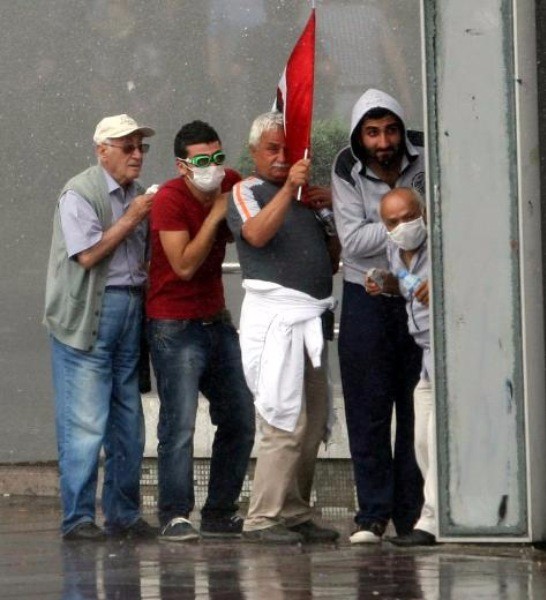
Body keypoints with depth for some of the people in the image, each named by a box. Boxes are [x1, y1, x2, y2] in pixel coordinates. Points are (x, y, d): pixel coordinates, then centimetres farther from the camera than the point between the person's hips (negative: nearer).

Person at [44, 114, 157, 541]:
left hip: (131, 310, 7)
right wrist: (131, 219, -11)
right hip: (88, 313, -7)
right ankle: (78, 518, -7)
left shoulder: (138, 196, 16)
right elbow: (88, 254, -15)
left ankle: (124, 516, 15)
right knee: (85, 423, -9)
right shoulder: (80, 193, -6)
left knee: (128, 423, 8)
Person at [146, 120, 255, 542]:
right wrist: (216, 215, -20)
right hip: (175, 327, -7)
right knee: (180, 423, -14)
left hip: (217, 321, 7)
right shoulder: (169, 200, -15)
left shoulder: (231, 186, 3)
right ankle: (174, 516, -10)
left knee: (240, 420, 8)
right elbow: (185, 265, -21)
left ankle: (220, 514, 17)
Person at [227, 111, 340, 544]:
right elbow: (257, 234, -18)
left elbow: (331, 253, 26)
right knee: (287, 421, -14)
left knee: (313, 425, 6)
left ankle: (296, 515, 11)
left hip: (311, 319, 7)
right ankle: (263, 519, -12)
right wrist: (288, 190, -27)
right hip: (274, 315, -7)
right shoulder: (246, 193, 2)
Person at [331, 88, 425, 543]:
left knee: (416, 408, -1)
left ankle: (412, 514, 5)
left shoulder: (423, 164, -5)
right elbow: (353, 241, -15)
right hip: (367, 297, -1)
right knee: (368, 410, -1)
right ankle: (373, 513, 5)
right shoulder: (347, 172, -7)